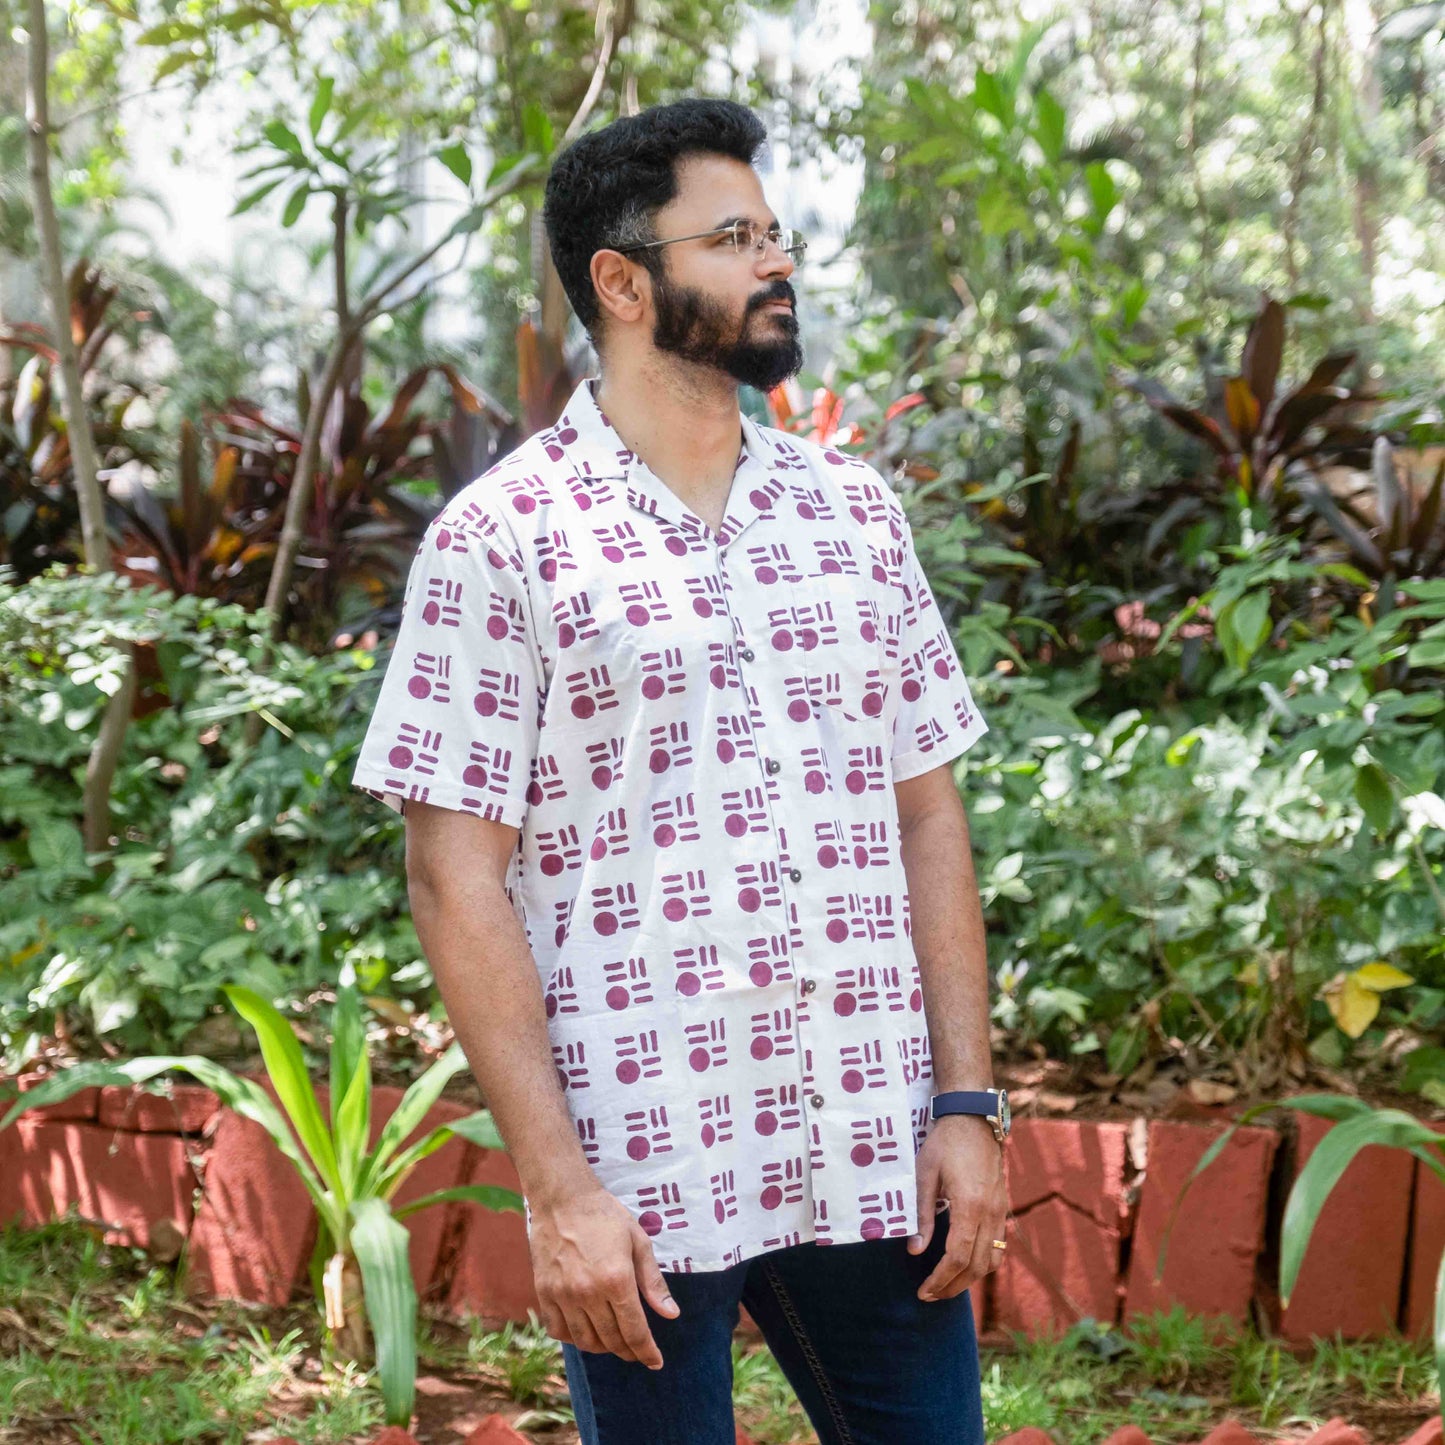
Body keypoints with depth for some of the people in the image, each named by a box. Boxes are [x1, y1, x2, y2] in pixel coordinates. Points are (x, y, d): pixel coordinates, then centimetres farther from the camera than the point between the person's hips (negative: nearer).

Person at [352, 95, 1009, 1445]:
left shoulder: (855, 511, 9)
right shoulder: (498, 541, -6)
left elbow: (928, 815, 11)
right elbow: (457, 879, -8)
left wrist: (967, 1104, 4)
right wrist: (555, 1188, -13)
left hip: (875, 1165, 4)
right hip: (641, 1184, -4)